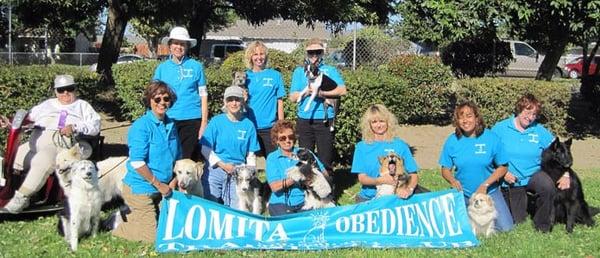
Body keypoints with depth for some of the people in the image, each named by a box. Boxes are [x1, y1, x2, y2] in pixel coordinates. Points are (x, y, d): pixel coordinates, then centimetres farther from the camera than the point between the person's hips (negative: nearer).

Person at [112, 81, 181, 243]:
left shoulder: (171, 125, 7)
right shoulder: (141, 126, -17)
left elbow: (177, 157, 17)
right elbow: (137, 162, -23)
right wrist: (158, 184, -18)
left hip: (158, 190, 8)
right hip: (140, 189, -8)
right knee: (152, 236, -6)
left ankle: (124, 217, 29)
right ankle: (118, 224, 14)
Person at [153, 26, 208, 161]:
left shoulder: (196, 66, 3)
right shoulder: (162, 68, 8)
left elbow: (203, 95, 4)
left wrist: (204, 122, -2)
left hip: (191, 119, -1)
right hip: (168, 120, 2)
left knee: (189, 160, 1)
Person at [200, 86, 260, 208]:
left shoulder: (248, 125, 5)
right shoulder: (216, 121, 0)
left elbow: (251, 155, 9)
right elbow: (205, 149, -2)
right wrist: (223, 165, -8)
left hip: (238, 172, 1)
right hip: (216, 170, -1)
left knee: (236, 208, -5)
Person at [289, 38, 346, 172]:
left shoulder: (330, 70, 12)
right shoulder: (299, 72, 15)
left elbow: (342, 90, -2)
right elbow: (293, 97, 6)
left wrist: (322, 93, -11)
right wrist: (307, 92, -10)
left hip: (325, 119, -1)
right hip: (305, 120, 1)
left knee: (325, 159, -1)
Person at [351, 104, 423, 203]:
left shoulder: (400, 145, 6)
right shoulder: (361, 147, 7)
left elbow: (413, 174, 5)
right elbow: (362, 178, 2)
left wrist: (409, 189, -17)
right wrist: (379, 181, -19)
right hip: (368, 199, -1)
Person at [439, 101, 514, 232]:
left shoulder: (491, 138, -11)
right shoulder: (452, 141, -7)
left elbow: (502, 167, -5)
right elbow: (445, 169, 0)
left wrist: (485, 185, -17)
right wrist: (453, 180, -22)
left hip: (489, 191, -1)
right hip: (462, 193, 1)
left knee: (505, 227, -9)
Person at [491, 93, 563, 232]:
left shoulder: (540, 131, -3)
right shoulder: (500, 128, -6)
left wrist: (565, 175, -17)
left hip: (534, 175, 0)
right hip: (511, 180, 0)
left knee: (547, 186, -34)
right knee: (516, 220, 2)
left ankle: (542, 225, -10)